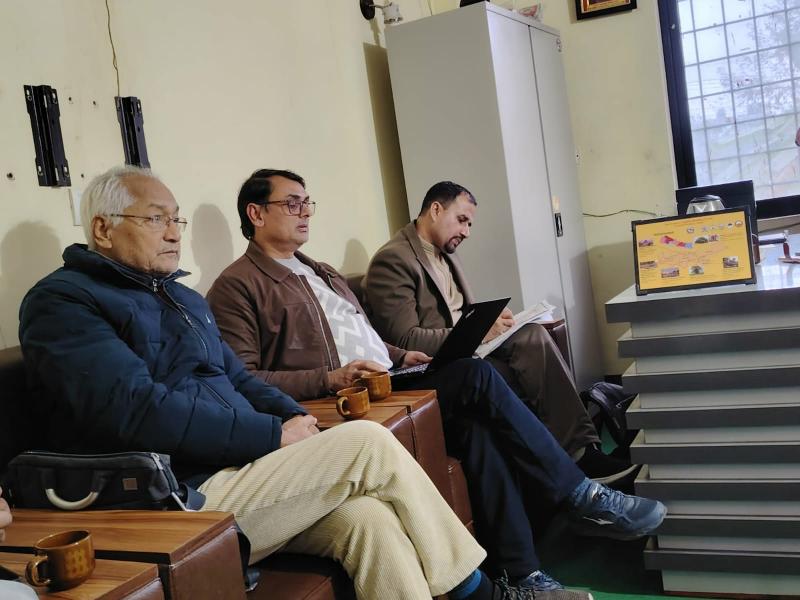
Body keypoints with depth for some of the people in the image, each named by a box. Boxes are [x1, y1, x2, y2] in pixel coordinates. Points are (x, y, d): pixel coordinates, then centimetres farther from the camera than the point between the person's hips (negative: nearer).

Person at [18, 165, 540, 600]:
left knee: (369, 517, -19)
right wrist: (275, 435, -18)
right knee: (368, 442, -15)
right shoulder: (62, 301, -6)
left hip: (238, 470, 8)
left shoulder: (184, 298, 22)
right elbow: (138, 410, -20)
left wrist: (296, 418, 1)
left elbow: (238, 378, 23)